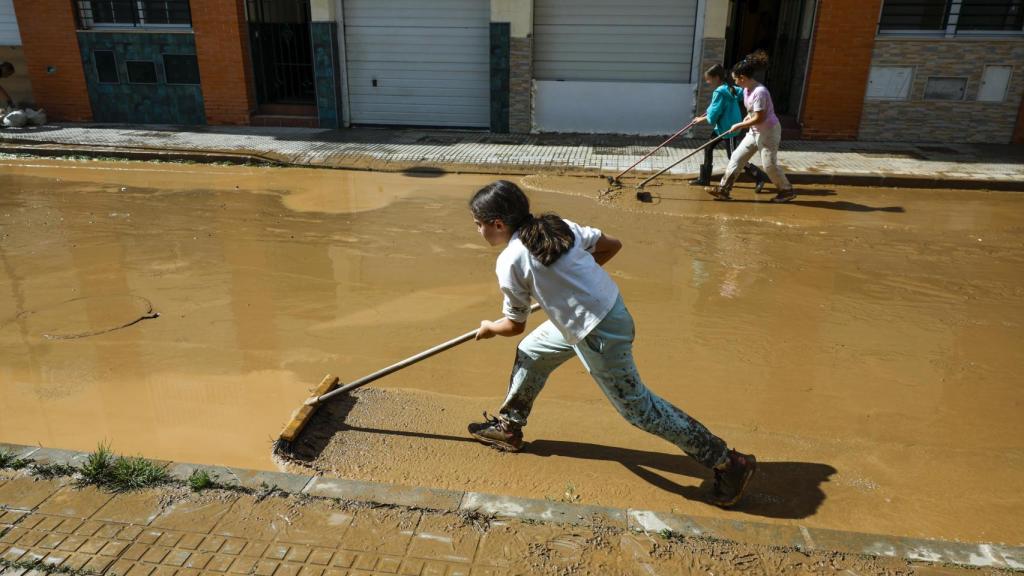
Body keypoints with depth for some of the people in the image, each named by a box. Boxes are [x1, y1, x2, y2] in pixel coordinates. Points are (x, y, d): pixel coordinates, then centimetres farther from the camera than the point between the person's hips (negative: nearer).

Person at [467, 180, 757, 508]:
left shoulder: (509, 261, -15)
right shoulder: (558, 225, 3)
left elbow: (514, 325, -4)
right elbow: (611, 246, 10)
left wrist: (488, 329, 18)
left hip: (598, 334, -9)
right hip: (610, 307, 9)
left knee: (637, 407, 7)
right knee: (530, 353, 21)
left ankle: (728, 463, 17)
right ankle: (509, 426, 41)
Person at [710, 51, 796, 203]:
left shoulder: (759, 92, -26)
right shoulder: (747, 89, 3)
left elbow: (759, 119, -25)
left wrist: (739, 126, -17)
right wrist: (747, 118, 2)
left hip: (768, 132, -9)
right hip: (755, 132, 9)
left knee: (769, 165, -2)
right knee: (736, 157, 5)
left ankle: (787, 191, 17)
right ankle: (724, 190, 7)